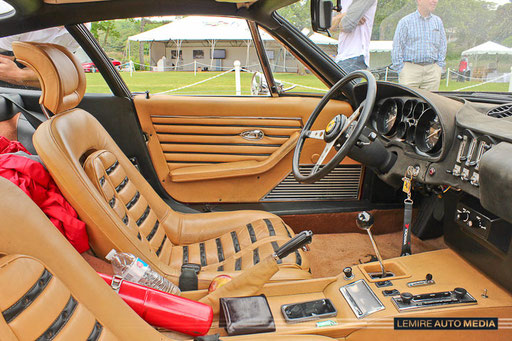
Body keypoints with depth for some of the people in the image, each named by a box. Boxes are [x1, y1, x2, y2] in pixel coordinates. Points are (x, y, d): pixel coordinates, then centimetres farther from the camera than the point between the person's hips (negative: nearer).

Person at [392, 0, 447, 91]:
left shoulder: (438, 21, 15)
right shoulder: (405, 21, 1)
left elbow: (442, 46, 19)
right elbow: (397, 47, -1)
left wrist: (439, 67, 9)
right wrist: (400, 69, -7)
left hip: (432, 70, 4)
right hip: (410, 69, -4)